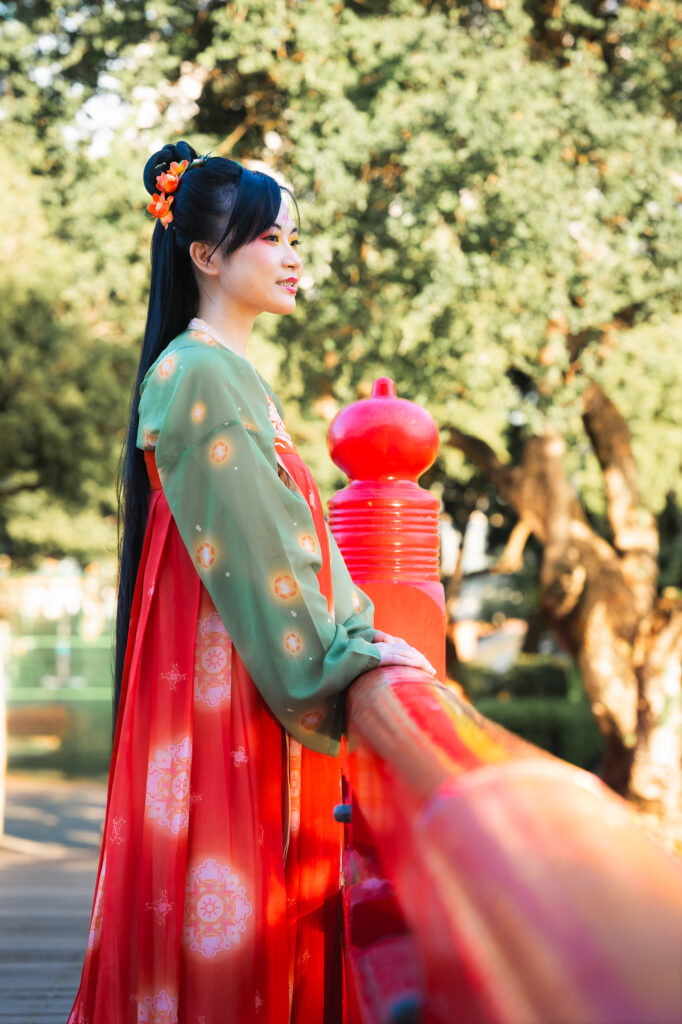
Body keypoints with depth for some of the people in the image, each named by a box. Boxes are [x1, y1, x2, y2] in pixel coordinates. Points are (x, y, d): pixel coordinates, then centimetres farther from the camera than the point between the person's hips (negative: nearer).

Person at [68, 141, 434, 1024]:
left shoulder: (237, 377, 19)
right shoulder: (198, 374, -11)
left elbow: (295, 533, 17)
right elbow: (253, 538, -15)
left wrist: (357, 636, 9)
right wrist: (342, 655, -13)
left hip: (259, 675, 9)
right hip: (220, 675, -9)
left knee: (262, 900, 10)